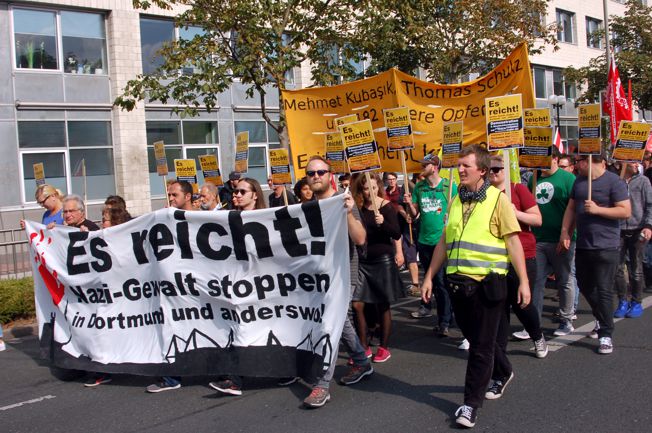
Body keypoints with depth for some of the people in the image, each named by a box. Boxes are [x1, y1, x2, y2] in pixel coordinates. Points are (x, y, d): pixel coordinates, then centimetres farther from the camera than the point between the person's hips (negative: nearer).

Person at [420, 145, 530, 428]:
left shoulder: (498, 199, -6)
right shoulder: (455, 201, 11)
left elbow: (513, 242, -7)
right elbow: (444, 242, 15)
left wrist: (523, 281, -11)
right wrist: (429, 277, 13)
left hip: (486, 282, -6)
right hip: (458, 282, 6)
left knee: (481, 346, 2)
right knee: (474, 338, 19)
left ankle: (471, 403, 12)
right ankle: (504, 373, 44)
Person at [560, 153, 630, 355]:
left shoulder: (614, 182, -10)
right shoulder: (579, 181, 11)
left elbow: (626, 211, -13)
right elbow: (571, 208, 14)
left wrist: (598, 209, -20)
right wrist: (565, 232, 5)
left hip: (606, 247, -7)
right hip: (582, 245, 7)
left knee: (604, 291, -3)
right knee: (585, 286, 16)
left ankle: (606, 335, 7)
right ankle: (603, 318, 39)